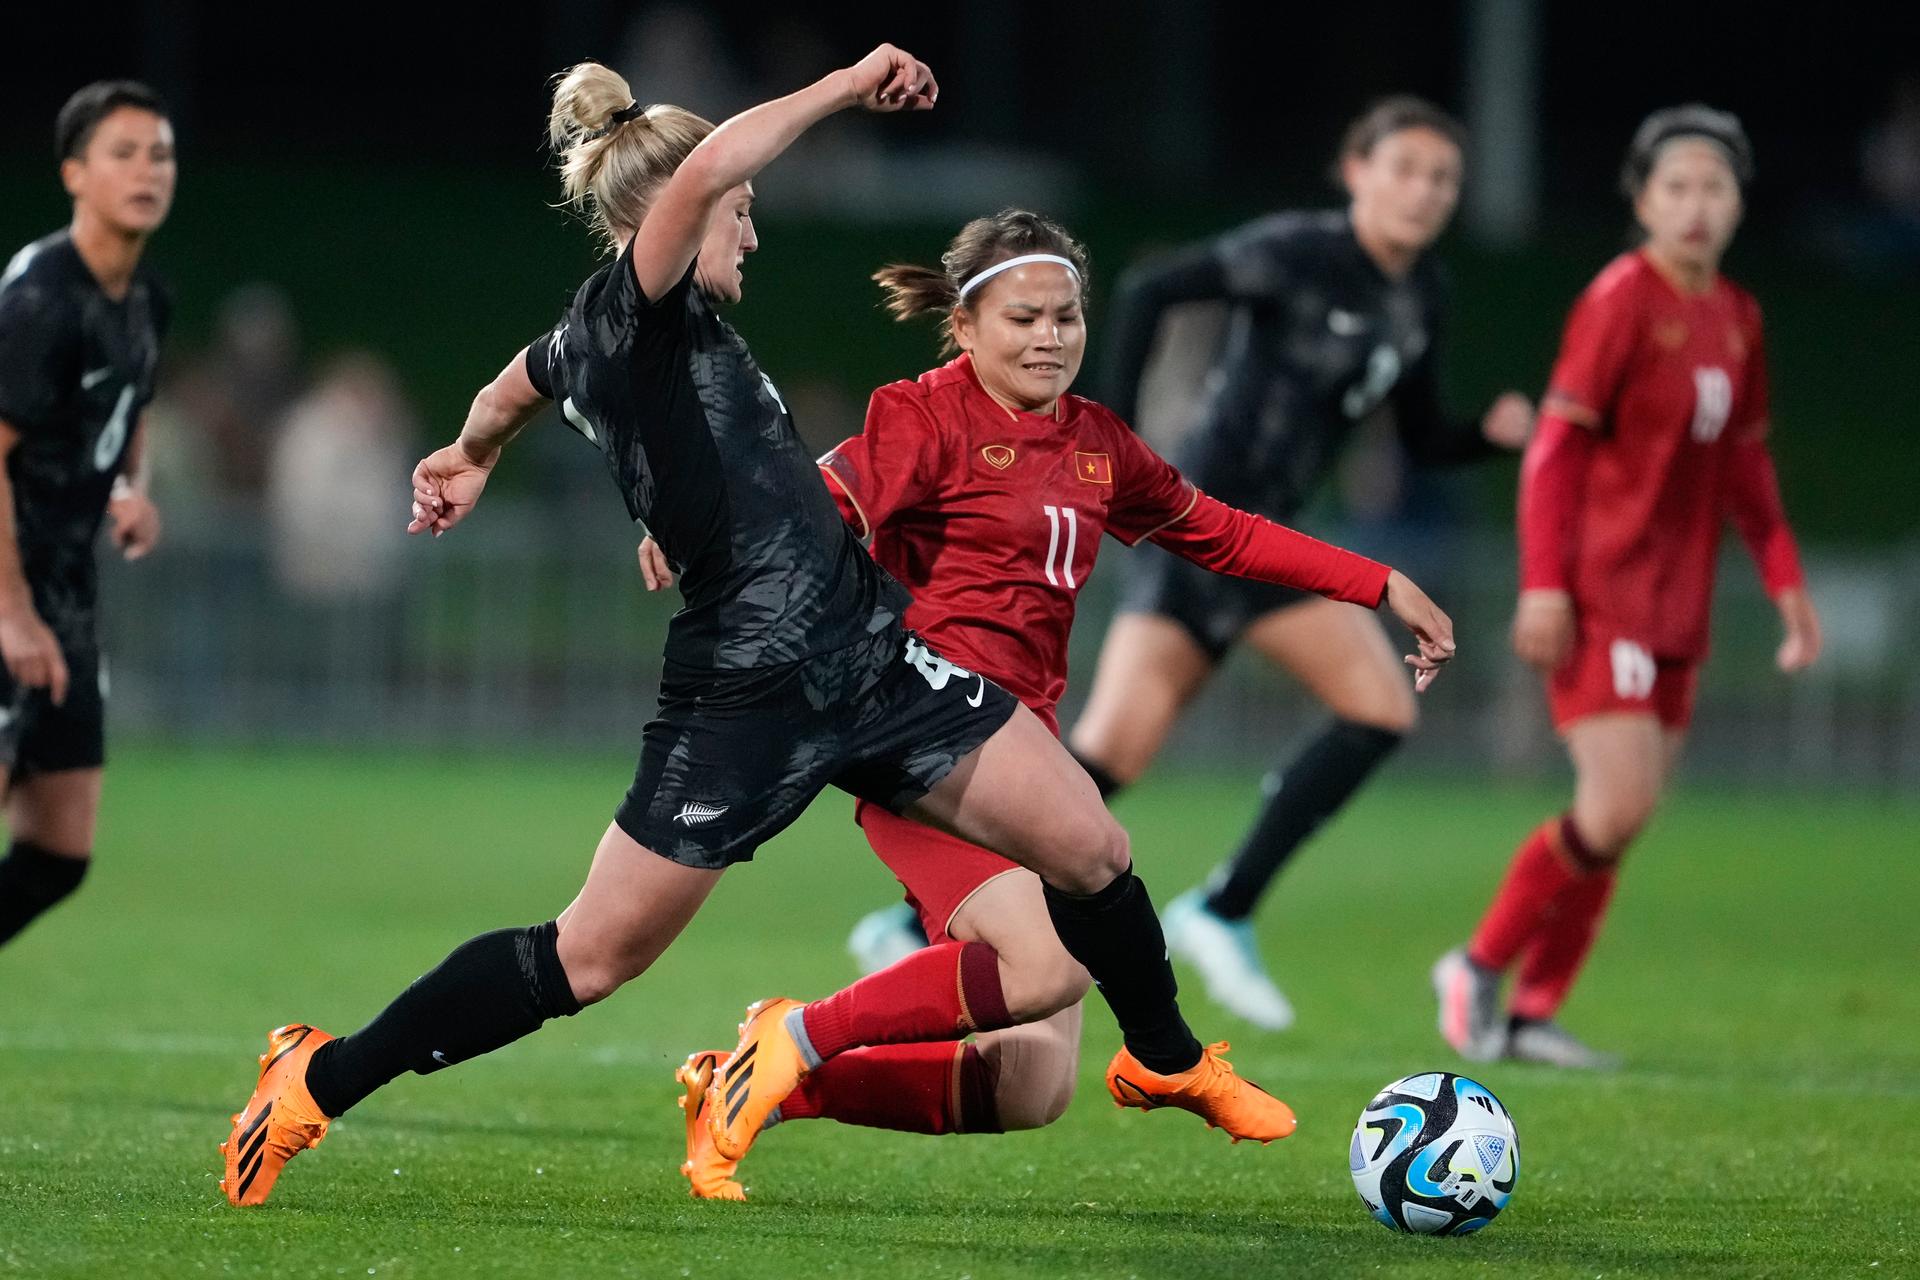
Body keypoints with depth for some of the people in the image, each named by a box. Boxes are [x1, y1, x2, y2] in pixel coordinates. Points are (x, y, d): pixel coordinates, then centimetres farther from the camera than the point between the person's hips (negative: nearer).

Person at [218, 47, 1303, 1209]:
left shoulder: (599, 341, 15)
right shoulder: (631, 309, -10)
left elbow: (516, 388, 38)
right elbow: (700, 169, -30)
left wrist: (468, 459, 59)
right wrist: (851, 85, -21)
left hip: (869, 654, 9)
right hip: (749, 689, -9)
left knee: (1090, 850, 5)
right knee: (592, 957, -1)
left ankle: (1168, 1060, 30)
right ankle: (319, 1081, 11)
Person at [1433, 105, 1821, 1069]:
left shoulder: (1738, 319, 11)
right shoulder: (1622, 300, -10)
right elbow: (1556, 443, -12)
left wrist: (1785, 581, 17)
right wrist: (1543, 583, -19)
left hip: (1677, 607, 7)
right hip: (1601, 593, -7)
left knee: (1619, 818, 6)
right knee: (1618, 806, -15)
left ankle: (1532, 1013, 13)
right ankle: (1480, 968, 1)